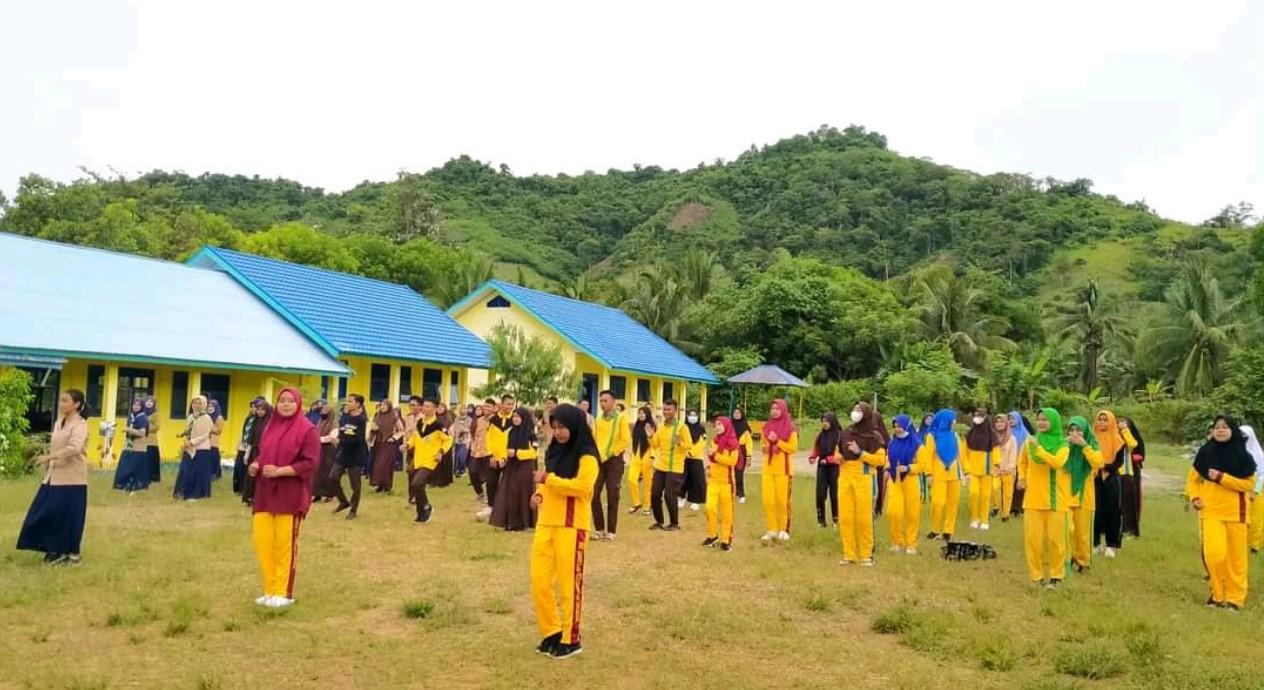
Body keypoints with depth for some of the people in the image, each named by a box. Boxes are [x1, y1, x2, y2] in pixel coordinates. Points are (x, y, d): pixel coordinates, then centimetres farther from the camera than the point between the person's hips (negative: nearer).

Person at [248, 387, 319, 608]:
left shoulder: (307, 430, -7)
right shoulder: (271, 426, 12)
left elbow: (310, 463, -14)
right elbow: (262, 454, 21)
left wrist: (280, 471, -21)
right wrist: (255, 465, -2)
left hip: (291, 495, -5)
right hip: (265, 492, 6)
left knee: (285, 543, 2)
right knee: (262, 540, 4)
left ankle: (284, 593, 15)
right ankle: (270, 590, 20)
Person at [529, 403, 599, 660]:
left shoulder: (586, 456, -9)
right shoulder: (555, 451, 14)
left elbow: (582, 487, -22)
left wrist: (548, 479, -20)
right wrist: (540, 493, 3)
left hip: (571, 526, -7)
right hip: (546, 523, 7)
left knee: (569, 583, 0)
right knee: (539, 581, 7)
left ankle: (571, 640, 13)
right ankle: (552, 632, 22)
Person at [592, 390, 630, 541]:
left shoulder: (620, 418, -4)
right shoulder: (598, 420, 11)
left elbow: (626, 441, -10)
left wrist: (609, 454, -12)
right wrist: (598, 455, -4)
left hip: (614, 460, -5)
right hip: (599, 460, 5)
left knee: (612, 496, -2)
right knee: (594, 494, -1)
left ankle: (611, 531, 6)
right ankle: (599, 529, 11)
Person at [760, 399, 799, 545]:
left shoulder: (790, 428, -5)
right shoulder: (767, 427, 10)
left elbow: (793, 448, -9)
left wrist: (777, 441, -17)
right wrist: (765, 447, -2)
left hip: (783, 469, -4)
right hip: (768, 469, 4)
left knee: (782, 500, 0)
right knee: (768, 500, 0)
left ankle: (783, 530, 14)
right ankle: (772, 530, 10)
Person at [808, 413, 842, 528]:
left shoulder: (840, 435, -10)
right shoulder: (820, 435, 7)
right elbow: (816, 450, 14)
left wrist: (828, 459, -18)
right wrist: (812, 457, -7)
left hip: (834, 468, -4)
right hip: (822, 467, 4)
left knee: (834, 494, 3)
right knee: (820, 494, 1)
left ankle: (836, 519, 17)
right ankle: (820, 520, 11)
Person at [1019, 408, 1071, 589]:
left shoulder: (1062, 444, -4)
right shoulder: (1029, 442, 3)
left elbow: (1057, 462, -24)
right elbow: (1022, 462, 22)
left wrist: (1038, 448, -27)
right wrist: (1022, 477, 8)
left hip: (1056, 499, -2)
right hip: (1034, 498, 2)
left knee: (1055, 538, 2)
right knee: (1033, 537, 1)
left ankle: (1056, 575, 15)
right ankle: (1036, 574, 12)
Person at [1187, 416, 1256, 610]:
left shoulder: (1242, 456, -2)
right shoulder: (1205, 453, 2)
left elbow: (1249, 484, -8)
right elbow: (1193, 478, 12)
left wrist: (1221, 478, -18)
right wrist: (1194, 497, -4)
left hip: (1235, 512, 0)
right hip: (1210, 511, 0)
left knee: (1235, 557, 5)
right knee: (1214, 554, -12)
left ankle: (1235, 598, 17)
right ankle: (1217, 594, 7)